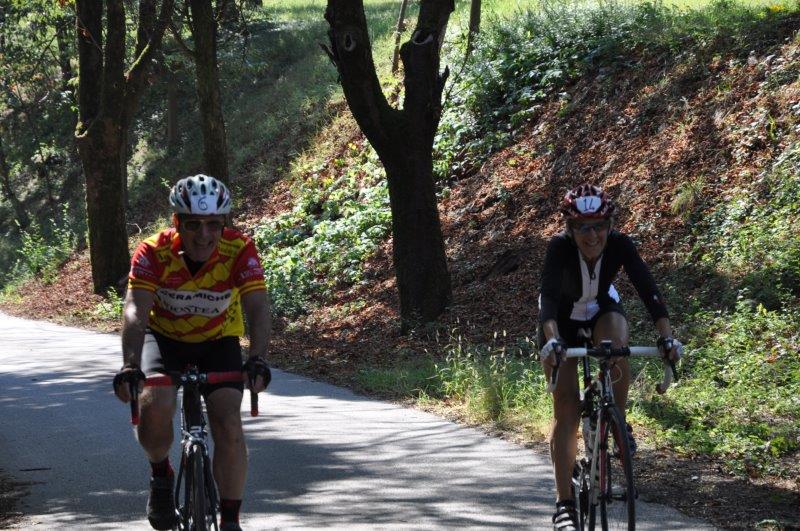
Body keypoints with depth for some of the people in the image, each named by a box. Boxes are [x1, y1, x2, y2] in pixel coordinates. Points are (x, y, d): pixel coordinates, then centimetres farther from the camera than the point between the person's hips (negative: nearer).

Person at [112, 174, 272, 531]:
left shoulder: (240, 251, -25)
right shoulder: (153, 253, -26)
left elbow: (258, 307, -34)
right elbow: (135, 311, -36)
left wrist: (258, 360, -51)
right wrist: (130, 366, -52)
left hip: (218, 340, 1)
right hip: (164, 337, -1)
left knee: (229, 425, -18)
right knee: (154, 406, -28)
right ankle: (161, 475, 3)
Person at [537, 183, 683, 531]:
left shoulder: (620, 245, -27)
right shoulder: (560, 247, -33)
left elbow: (648, 290, -34)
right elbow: (548, 296, -45)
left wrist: (666, 336, -47)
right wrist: (552, 341, -62)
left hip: (602, 309, 2)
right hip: (562, 319, -1)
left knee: (615, 348, -35)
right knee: (566, 408, -11)